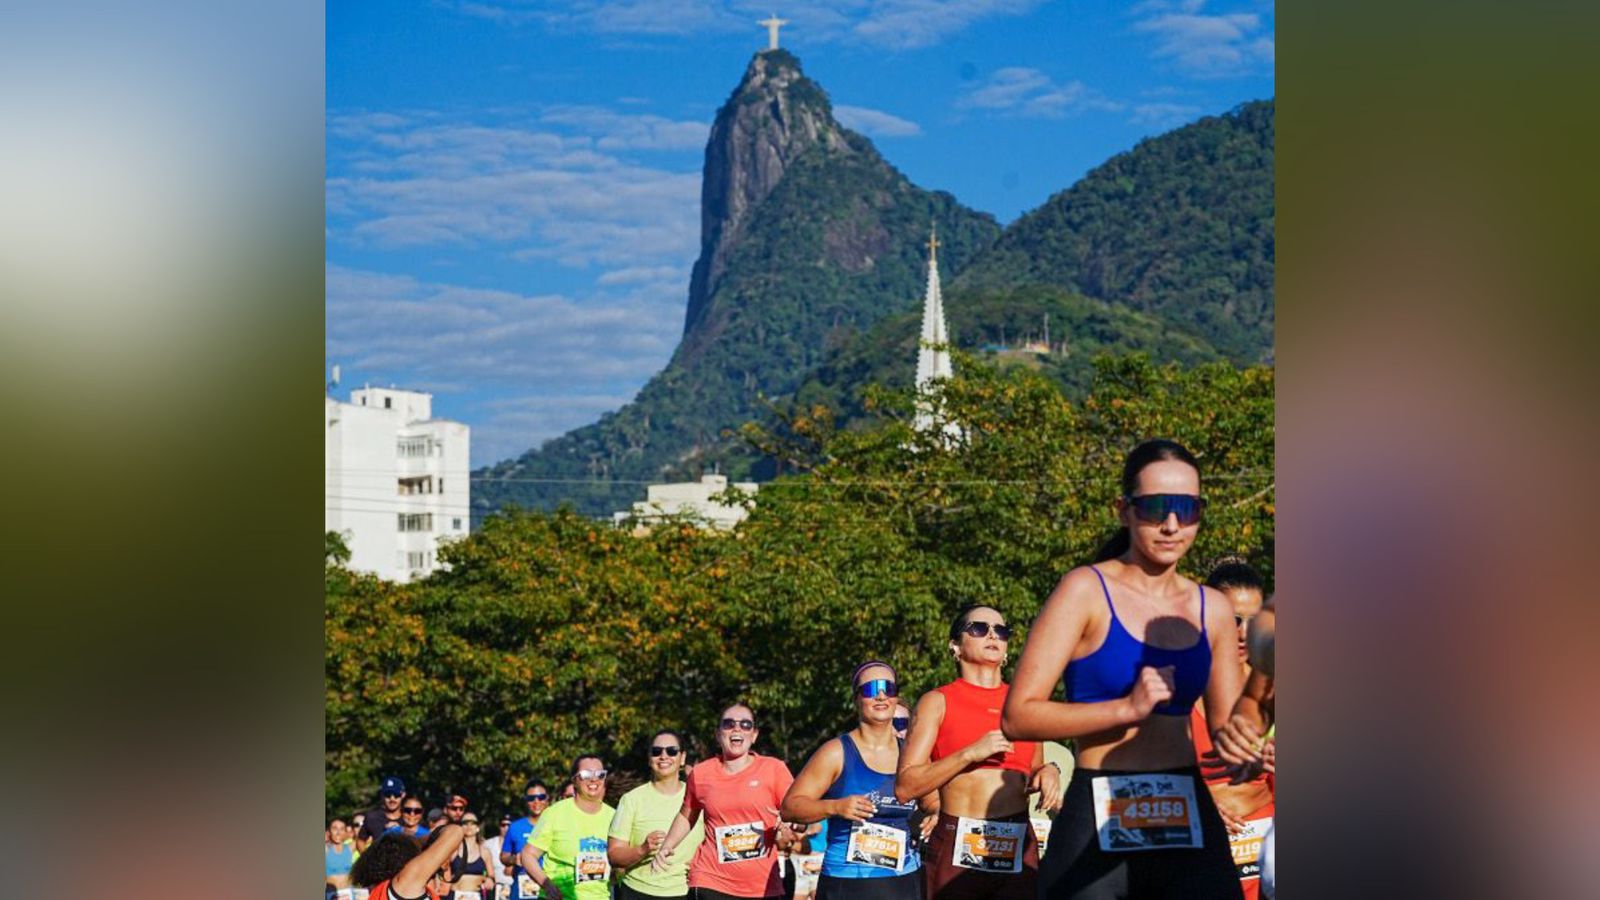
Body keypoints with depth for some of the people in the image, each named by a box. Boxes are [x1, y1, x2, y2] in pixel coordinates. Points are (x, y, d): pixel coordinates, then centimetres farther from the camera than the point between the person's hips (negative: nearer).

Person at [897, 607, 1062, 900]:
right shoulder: (937, 701, 5)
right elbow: (904, 787, -4)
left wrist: (1048, 772, 6)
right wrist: (970, 754, -12)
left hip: (1018, 847, 3)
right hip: (957, 848, -3)